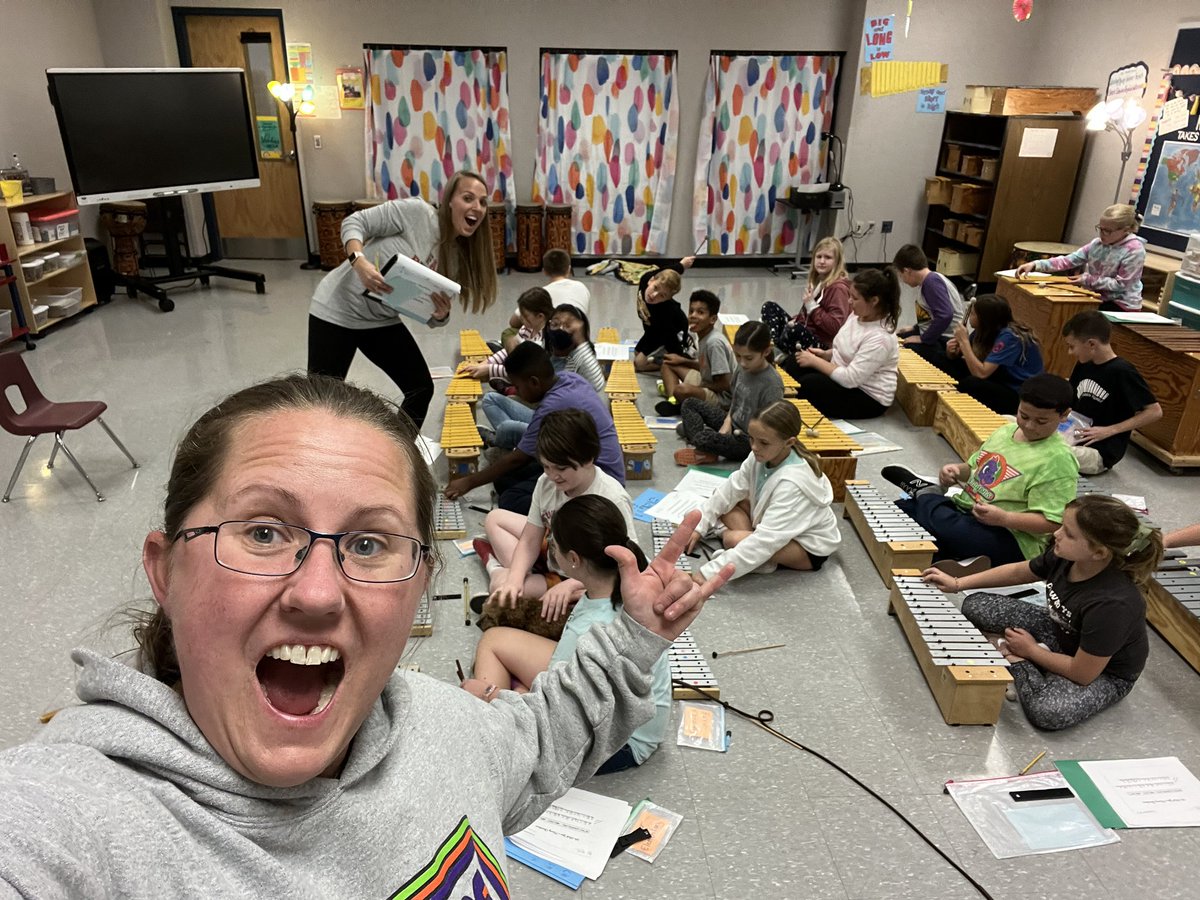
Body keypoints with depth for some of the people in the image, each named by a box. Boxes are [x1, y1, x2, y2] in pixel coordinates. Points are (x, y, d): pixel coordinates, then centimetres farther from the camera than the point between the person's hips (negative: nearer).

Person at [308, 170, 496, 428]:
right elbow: (353, 223, -16)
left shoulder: (459, 258, -1)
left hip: (383, 321, 6)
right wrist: (360, 262, -35)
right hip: (339, 310, -6)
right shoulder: (416, 211, -19)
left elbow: (433, 317, 5)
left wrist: (441, 315, -20)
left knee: (421, 388, 5)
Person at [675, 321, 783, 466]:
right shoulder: (743, 368, -4)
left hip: (749, 441, -9)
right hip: (733, 424, 9)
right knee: (690, 404, 10)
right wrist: (727, 423, -1)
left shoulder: (772, 384, -26)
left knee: (703, 439, -33)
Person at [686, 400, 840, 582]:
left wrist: (709, 573, -41)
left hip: (810, 547, -9)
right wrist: (699, 527, -9)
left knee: (734, 539, -30)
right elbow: (730, 491, -2)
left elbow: (765, 541, -39)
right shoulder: (762, 457, -16)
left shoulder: (792, 484, -36)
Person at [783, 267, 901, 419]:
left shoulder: (880, 338, -27)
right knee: (793, 364, -5)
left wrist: (815, 361, -22)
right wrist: (825, 354, -3)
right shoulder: (858, 315, -1)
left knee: (809, 384, -26)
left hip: (869, 398, -9)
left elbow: (850, 379, -30)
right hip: (847, 375, 9)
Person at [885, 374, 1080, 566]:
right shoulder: (1005, 430, 7)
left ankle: (925, 493, -8)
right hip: (963, 507, 6)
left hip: (1010, 536, -6)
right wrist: (958, 470, -2)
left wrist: (1003, 518, -31)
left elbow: (1052, 522, -19)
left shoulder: (1059, 460, -15)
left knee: (942, 528, -34)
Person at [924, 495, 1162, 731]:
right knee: (975, 606, -1)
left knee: (1047, 711, -36)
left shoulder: (1113, 604, -38)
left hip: (1104, 673, -6)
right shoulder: (1065, 555, -19)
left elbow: (1082, 674, -28)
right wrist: (958, 583, 0)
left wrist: (1032, 651, -13)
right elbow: (1018, 572, 2)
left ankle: (1015, 662, -8)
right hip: (1061, 632, 6)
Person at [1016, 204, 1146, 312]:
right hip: (1098, 298, 6)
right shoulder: (1097, 243, 0)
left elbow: (1121, 284, -19)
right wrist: (1035, 265, -21)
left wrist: (1088, 280, -19)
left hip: (1122, 304, -6)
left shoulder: (1134, 250, -18)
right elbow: (1069, 260, -8)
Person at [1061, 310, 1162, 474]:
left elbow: (1155, 412, -15)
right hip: (1075, 438, 9)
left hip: (1099, 452, -9)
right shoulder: (1083, 364, 7)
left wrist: (1109, 431, -18)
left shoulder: (1122, 372, -17)